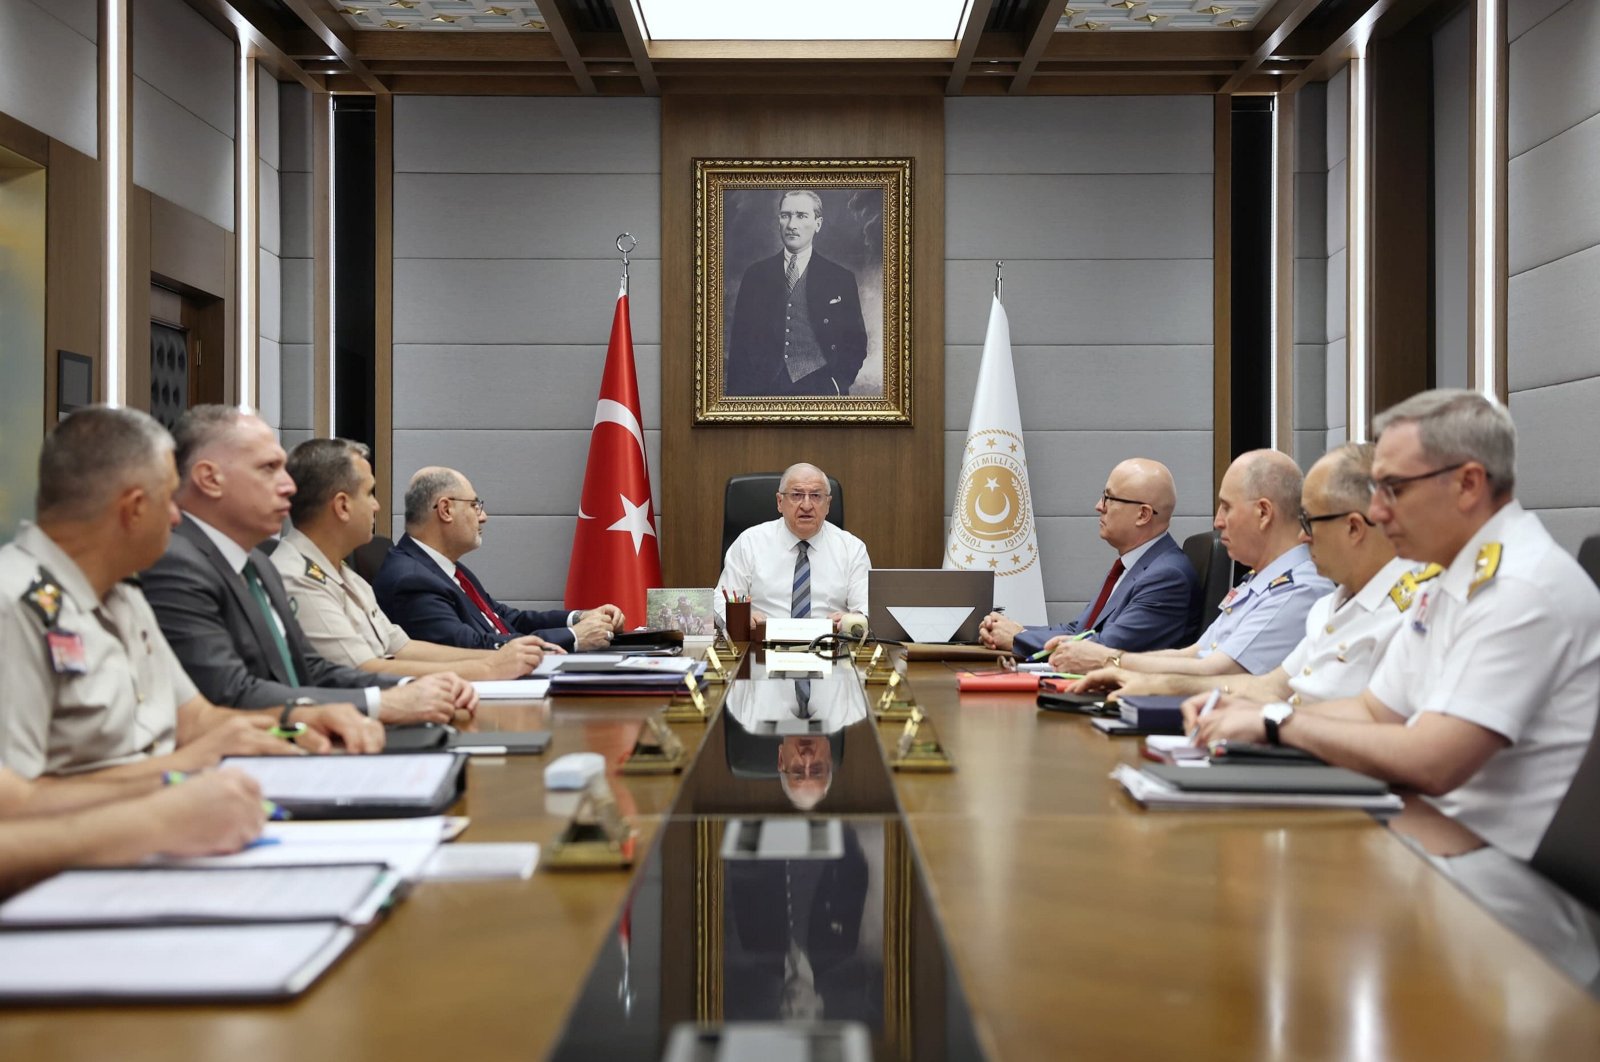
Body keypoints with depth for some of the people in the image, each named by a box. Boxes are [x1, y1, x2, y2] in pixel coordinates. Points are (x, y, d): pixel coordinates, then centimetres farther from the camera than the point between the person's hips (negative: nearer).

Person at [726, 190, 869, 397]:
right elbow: (740, 342, 8)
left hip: (820, 388, -1)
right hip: (763, 390, 1)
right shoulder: (755, 275, 10)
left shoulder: (841, 279, 6)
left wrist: (837, 384, -8)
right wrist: (737, 392, -2)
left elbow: (856, 343, 7)